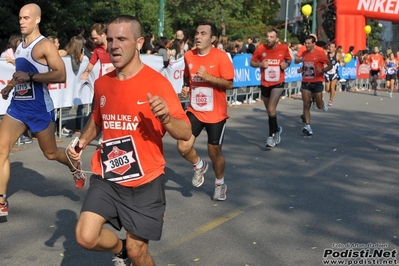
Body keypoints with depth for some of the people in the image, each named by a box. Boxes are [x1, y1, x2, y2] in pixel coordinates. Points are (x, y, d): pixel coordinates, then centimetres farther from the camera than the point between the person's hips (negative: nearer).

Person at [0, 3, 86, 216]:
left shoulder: (45, 46, -13)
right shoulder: (20, 46, 12)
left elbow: (61, 75, -23)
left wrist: (30, 76, -27)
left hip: (39, 108, -7)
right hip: (17, 105, 7)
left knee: (50, 153, 9)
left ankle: (75, 167, 44)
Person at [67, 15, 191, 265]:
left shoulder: (157, 83, -14)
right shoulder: (102, 83, 4)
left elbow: (186, 134, -16)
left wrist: (165, 117, -35)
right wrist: (82, 142, 4)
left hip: (145, 181, -4)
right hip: (107, 177, 5)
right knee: (86, 237, -7)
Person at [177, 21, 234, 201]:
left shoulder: (221, 57, -14)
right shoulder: (188, 56, 0)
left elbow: (229, 84, -15)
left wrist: (208, 76, -26)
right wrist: (186, 87, -3)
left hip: (216, 113, -3)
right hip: (194, 111, 3)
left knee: (215, 152, 8)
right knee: (183, 147, -13)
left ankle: (220, 184, 36)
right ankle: (199, 166, 21)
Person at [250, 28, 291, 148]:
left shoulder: (283, 48, -8)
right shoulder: (260, 48, -9)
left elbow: (289, 59, 11)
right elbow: (252, 62, 1)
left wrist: (286, 64, -11)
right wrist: (260, 64, -19)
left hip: (278, 83, -3)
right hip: (264, 84, 3)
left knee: (271, 109, -17)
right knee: (269, 111, 16)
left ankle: (272, 135, -4)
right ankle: (277, 129, 42)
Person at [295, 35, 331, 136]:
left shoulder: (320, 53, -10)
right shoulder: (304, 53, 5)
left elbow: (330, 65, -11)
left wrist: (323, 70, -29)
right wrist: (302, 69, 10)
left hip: (317, 82, -3)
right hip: (306, 82, 3)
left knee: (319, 106, 7)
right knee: (306, 104, -5)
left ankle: (322, 103, 44)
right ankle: (307, 126, -4)